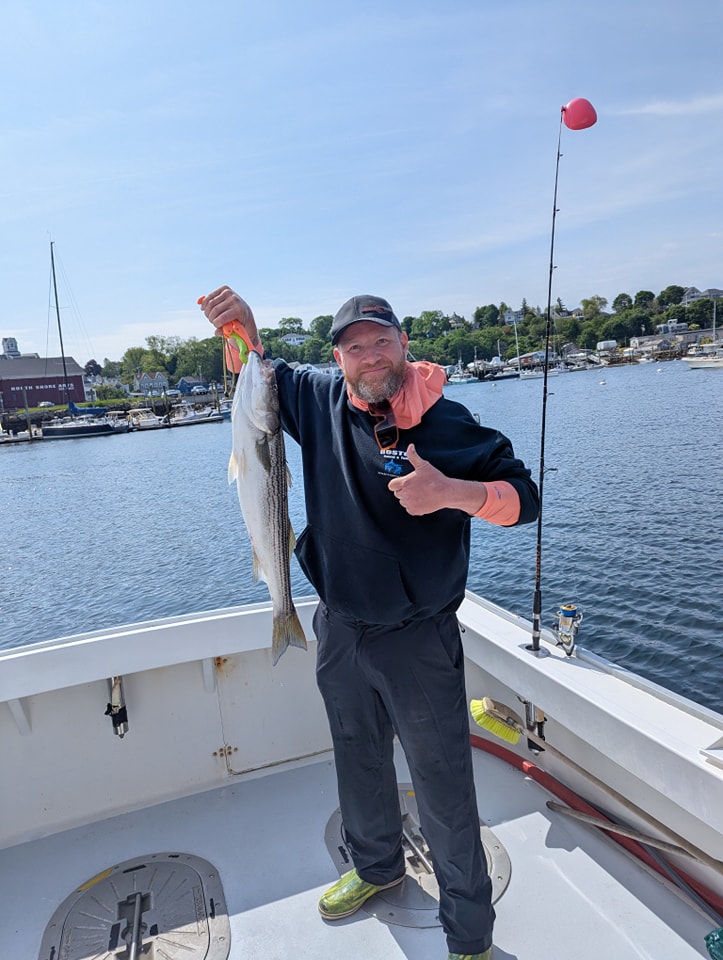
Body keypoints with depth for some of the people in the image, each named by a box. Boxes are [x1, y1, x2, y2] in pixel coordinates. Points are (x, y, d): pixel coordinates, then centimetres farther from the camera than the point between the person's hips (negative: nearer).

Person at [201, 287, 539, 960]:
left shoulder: (447, 424, -14)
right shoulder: (319, 404, -1)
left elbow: (523, 498, -15)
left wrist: (452, 491, -33)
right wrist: (241, 325, -4)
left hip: (419, 642, -4)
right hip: (340, 633, 5)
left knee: (444, 791, 9)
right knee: (359, 764, 26)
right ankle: (377, 868, 55)